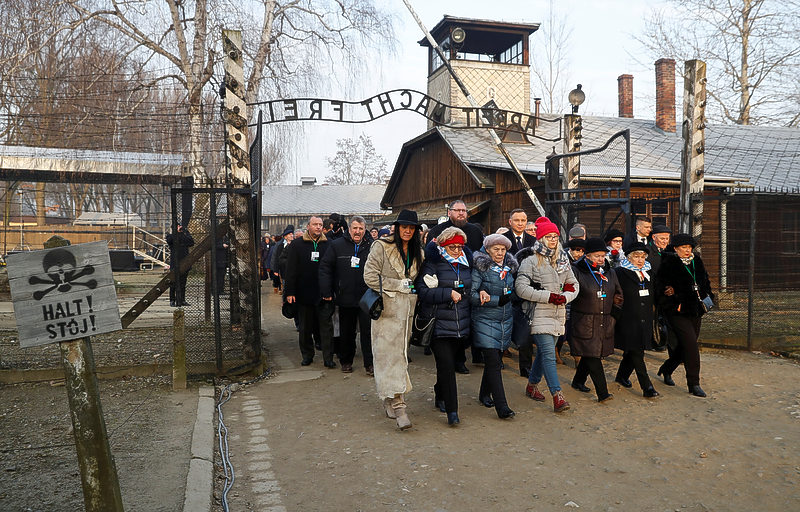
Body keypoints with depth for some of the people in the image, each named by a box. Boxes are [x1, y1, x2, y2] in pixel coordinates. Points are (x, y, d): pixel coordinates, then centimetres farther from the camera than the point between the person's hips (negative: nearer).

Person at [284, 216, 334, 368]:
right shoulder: (296, 244, 2)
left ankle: (328, 358, 5)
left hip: (324, 294, 0)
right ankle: (307, 355, 24)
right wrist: (290, 292, -5)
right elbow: (290, 269, 0)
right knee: (305, 327, 11)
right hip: (304, 294, 1)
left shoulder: (328, 245, 3)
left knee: (326, 326, 0)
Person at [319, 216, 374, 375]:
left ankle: (370, 363, 11)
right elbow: (325, 267, 1)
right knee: (346, 332, 13)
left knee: (368, 331, 0)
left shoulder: (371, 247, 2)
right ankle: (346, 361, 28)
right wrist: (326, 291, -4)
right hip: (345, 298, 1)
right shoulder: (337, 245, 0)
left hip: (366, 298, 0)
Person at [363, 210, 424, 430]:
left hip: (406, 310, 6)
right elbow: (370, 277, -10)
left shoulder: (417, 252, 14)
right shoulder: (381, 247, -4)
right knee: (389, 355, -9)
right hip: (386, 309, -6)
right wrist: (398, 285, -10)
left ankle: (389, 399, 22)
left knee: (400, 353, 10)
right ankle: (397, 405, -12)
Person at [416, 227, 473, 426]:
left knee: (449, 363, 15)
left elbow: (472, 288, 25)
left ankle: (440, 394, 39)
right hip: (439, 325, -5)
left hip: (461, 325, 5)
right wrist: (449, 293, -17)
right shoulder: (432, 264, -6)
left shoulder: (466, 262, 12)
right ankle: (451, 410, -5)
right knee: (446, 365, -11)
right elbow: (423, 292, -13)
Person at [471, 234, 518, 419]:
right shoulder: (480, 267, -7)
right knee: (493, 362, -10)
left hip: (506, 320, 6)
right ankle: (502, 407, -9)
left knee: (496, 360, 13)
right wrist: (497, 300, -16)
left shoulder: (510, 267, 11)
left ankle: (485, 393, 34)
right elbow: (471, 294, -13)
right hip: (485, 320, -6)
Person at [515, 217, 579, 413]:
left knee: (544, 351, 14)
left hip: (558, 313, 6)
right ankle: (558, 396, -12)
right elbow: (521, 288, -14)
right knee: (549, 353, -11)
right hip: (540, 314, -6)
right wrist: (548, 296, -16)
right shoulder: (531, 260, -7)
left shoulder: (563, 260, 13)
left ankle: (532, 385, 31)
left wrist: (565, 297, -4)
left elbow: (574, 285, 19)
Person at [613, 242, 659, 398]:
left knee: (632, 351, 14)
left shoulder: (648, 273, 14)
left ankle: (622, 376, 33)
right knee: (637, 354, -6)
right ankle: (647, 387, -5)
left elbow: (652, 296, 24)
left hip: (645, 321, 6)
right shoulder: (620, 273, -7)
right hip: (628, 321, -6)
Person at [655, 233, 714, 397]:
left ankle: (666, 370, 35)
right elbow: (661, 288, -12)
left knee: (685, 346, 12)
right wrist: (674, 306, -13)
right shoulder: (668, 264, -10)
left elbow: (705, 281, 24)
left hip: (696, 312, 7)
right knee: (691, 345, -13)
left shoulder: (697, 262, 11)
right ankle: (694, 384, -4)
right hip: (678, 313, -7)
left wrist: (706, 297, 12)